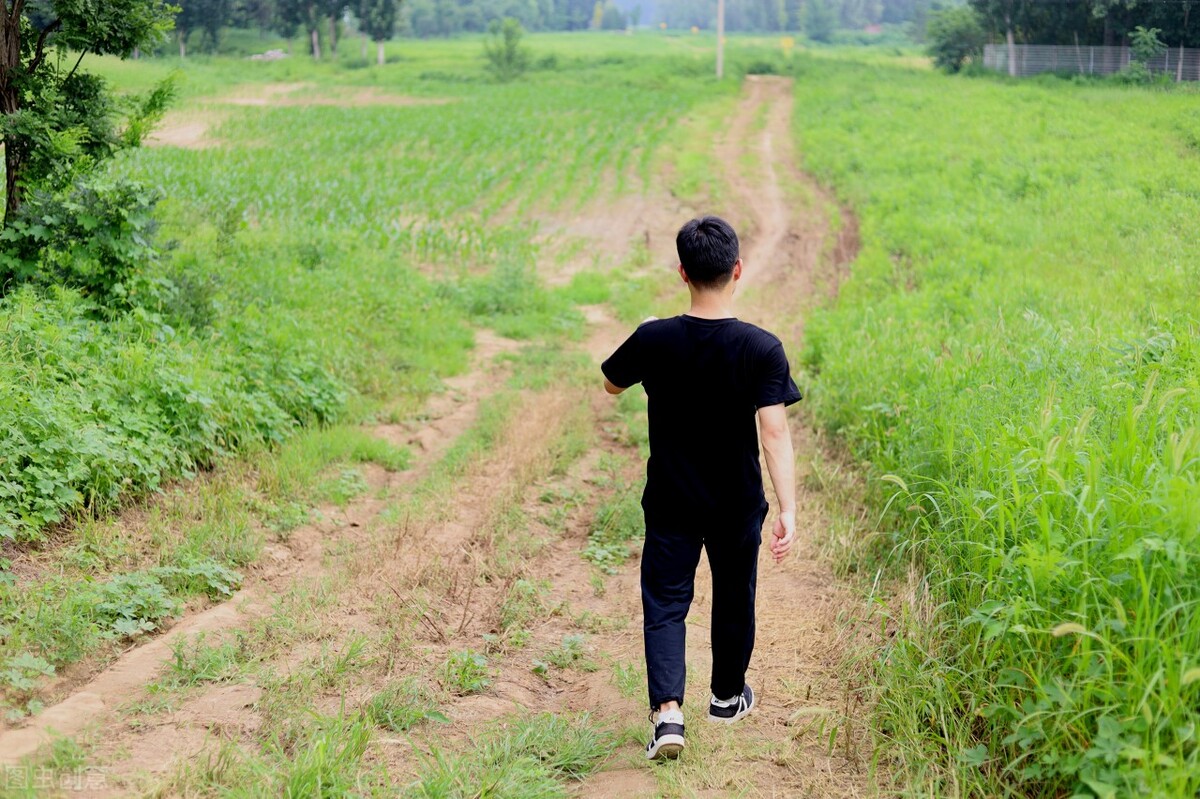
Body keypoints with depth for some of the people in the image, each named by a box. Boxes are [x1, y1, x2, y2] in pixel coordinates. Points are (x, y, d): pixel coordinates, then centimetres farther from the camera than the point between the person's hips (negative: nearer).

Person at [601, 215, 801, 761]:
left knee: (664, 603, 6)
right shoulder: (761, 349, -17)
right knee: (734, 598, 21)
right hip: (737, 505, 0)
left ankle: (667, 710, -12)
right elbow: (775, 433, -22)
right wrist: (789, 510, -22)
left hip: (670, 502, 0)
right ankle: (727, 696, 39)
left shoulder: (653, 340, -14)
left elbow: (611, 384, 6)